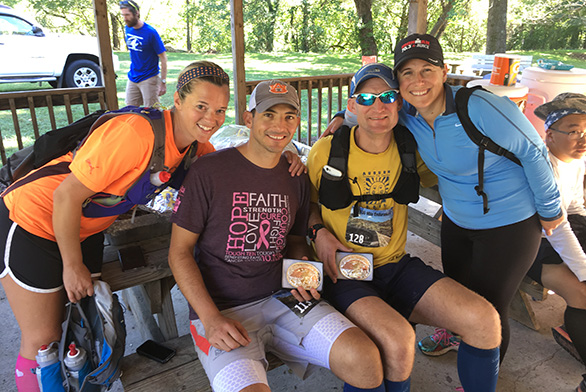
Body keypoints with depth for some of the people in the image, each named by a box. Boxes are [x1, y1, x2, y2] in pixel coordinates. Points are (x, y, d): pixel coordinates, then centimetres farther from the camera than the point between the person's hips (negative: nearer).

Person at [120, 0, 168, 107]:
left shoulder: (150, 32, -15)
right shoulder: (128, 29, 3)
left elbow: (163, 58, -14)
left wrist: (163, 82, -18)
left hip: (149, 79, -6)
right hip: (132, 78, 6)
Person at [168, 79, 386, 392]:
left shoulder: (295, 179, 9)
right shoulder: (208, 172, -7)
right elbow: (179, 251, -4)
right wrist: (211, 319, -14)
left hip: (283, 298, 4)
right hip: (221, 308, -3)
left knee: (365, 360, -15)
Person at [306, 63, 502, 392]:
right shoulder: (326, 151, -7)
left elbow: (435, 178, 22)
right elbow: (308, 202, 8)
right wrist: (319, 232, -10)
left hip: (397, 266, 4)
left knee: (484, 319, -14)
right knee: (398, 339, -32)